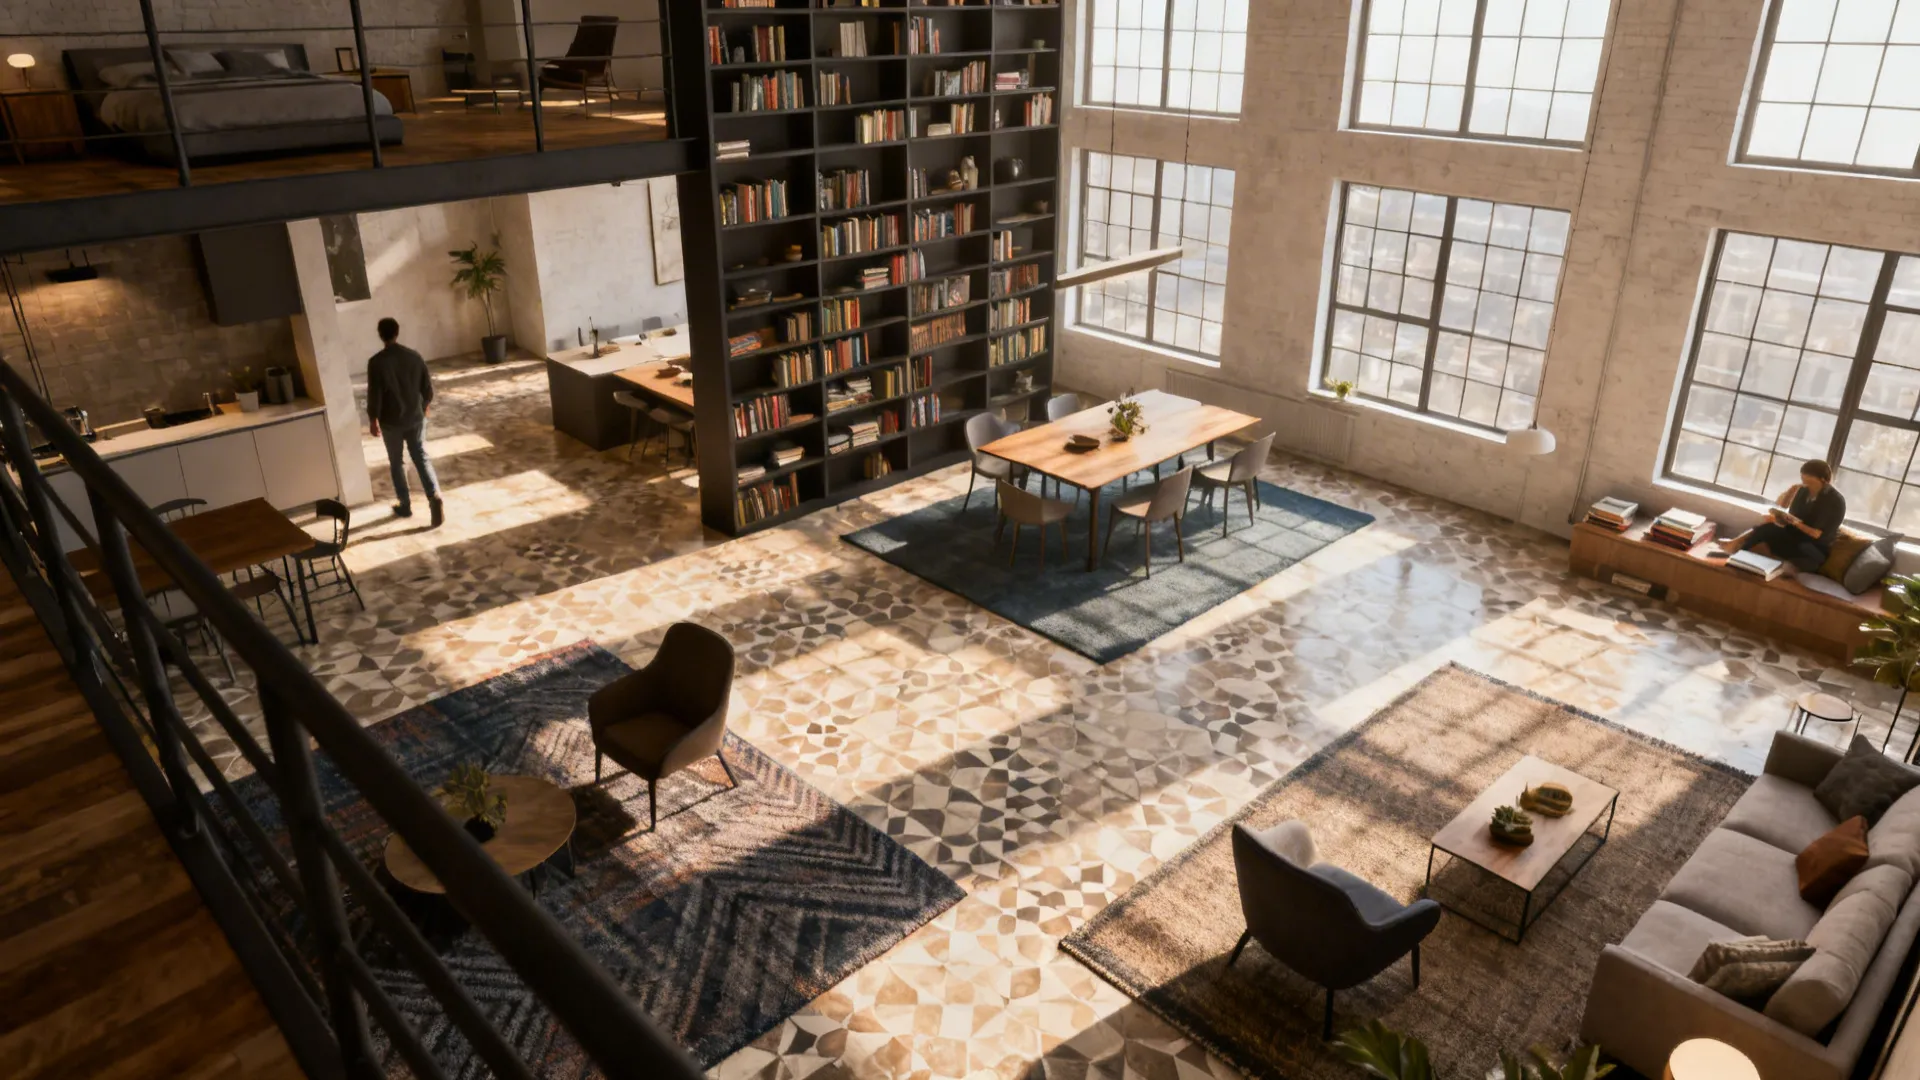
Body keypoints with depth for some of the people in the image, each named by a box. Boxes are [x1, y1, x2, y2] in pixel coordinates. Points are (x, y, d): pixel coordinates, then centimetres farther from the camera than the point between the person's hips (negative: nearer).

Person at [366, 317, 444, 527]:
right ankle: (435, 498, -13)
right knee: (422, 459, 6)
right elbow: (428, 388, 2)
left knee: (397, 463, 13)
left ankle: (405, 505, 21)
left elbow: (374, 394, -12)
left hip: (391, 421, -2)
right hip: (415, 418, 2)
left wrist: (373, 418, 2)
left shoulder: (376, 362, -15)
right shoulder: (414, 356, -4)